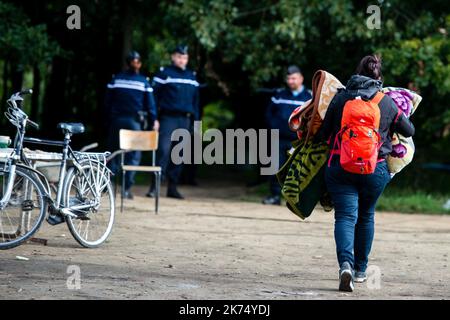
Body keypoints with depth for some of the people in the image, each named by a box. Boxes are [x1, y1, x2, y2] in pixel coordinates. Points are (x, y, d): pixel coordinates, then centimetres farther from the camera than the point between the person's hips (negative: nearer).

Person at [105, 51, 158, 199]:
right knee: (133, 155, 3)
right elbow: (150, 103, -2)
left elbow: (107, 101, 4)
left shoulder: (116, 79, 4)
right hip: (135, 121, -2)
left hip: (116, 120, 2)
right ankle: (127, 188, -2)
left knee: (114, 152, 11)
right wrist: (153, 120, 5)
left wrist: (108, 120, 9)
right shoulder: (143, 81, -1)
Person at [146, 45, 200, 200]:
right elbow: (154, 95, -3)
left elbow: (195, 100, 20)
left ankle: (172, 187, 13)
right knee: (163, 150, -15)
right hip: (168, 118, -5)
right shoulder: (164, 73, 0)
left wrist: (195, 119, 13)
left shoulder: (192, 76, 16)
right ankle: (155, 185, -16)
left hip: (185, 120, 5)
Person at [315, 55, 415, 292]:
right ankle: (360, 270, 27)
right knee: (366, 217, 19)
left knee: (345, 216, -4)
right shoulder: (387, 102, 4)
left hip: (340, 167, -1)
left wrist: (316, 139, 25)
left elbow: (323, 133, 4)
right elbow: (409, 131, 16)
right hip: (375, 170, 1)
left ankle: (345, 264, -28)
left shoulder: (340, 97, 2)